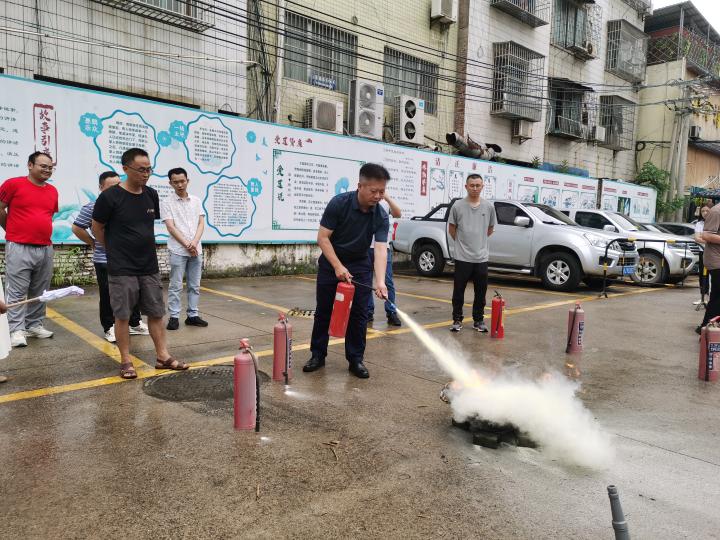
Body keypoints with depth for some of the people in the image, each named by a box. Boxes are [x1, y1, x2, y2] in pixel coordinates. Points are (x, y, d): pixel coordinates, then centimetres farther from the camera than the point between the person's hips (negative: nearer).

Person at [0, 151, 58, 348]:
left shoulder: (53, 191, 11)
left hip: (46, 249, 5)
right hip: (19, 248, -5)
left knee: (39, 292, 11)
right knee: (17, 292, -1)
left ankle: (34, 325, 21)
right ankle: (16, 330, 3)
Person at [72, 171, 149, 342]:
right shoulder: (92, 208, -9)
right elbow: (76, 228, -4)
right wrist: (93, 243, -1)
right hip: (105, 261, -4)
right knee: (108, 296, 6)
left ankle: (135, 323, 28)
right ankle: (109, 328, 19)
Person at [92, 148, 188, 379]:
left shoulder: (151, 195, 5)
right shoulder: (110, 196, -11)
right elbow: (97, 229, 0)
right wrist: (116, 250, 9)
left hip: (149, 266, 5)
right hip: (122, 269, -5)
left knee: (156, 312, 8)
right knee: (122, 315, 3)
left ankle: (163, 356, 17)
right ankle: (126, 361, 15)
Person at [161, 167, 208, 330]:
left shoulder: (196, 201, 10)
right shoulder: (167, 203, -1)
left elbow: (201, 224, 5)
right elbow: (171, 228, -8)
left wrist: (194, 243, -11)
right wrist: (187, 245, -13)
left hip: (196, 250, 4)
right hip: (178, 251, -4)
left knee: (194, 286, 8)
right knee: (176, 286, 0)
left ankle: (192, 315, 17)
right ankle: (173, 317, 8)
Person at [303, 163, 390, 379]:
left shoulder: (381, 216, -16)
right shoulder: (338, 203, -23)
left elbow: (381, 249, -25)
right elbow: (322, 237, -19)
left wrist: (380, 281, -39)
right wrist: (338, 266, -26)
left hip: (360, 265, 2)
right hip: (331, 262, -1)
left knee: (358, 314, 1)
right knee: (323, 311, 6)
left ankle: (356, 359, 12)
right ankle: (318, 355, 20)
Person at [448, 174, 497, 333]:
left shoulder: (489, 207, 4)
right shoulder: (458, 206, -3)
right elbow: (451, 229, 7)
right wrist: (462, 243, 9)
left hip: (481, 258, 2)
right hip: (462, 257, -2)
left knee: (481, 292, 9)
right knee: (459, 291, 5)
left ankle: (478, 320, 22)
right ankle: (457, 319, 17)